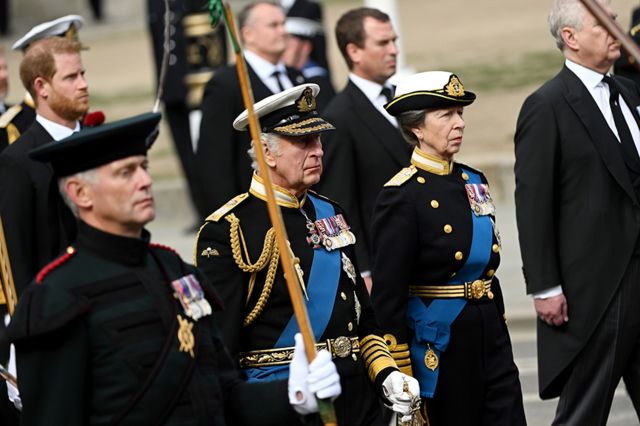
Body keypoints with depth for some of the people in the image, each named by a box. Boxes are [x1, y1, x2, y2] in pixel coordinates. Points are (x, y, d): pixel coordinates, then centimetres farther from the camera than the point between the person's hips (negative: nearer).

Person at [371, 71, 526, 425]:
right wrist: (401, 376, -15)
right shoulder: (401, 196, -12)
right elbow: (387, 296, -14)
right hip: (437, 347, -6)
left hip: (490, 341, 6)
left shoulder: (474, 182, 10)